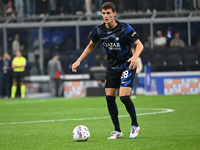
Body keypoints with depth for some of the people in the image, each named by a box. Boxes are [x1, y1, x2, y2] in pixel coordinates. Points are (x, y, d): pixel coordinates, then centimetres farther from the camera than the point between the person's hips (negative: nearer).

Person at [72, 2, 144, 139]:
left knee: (124, 96, -17)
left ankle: (135, 125, 5)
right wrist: (79, 61, 3)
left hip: (127, 66, -5)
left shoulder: (124, 29, -18)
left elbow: (139, 45, -16)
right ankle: (117, 131, 10)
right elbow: (91, 46, 12)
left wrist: (135, 56, -37)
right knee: (109, 97, -3)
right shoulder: (99, 30, -4)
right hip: (112, 67, 5)